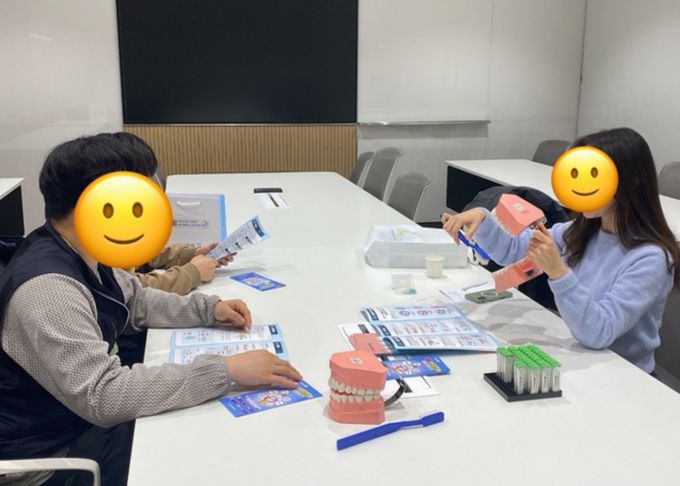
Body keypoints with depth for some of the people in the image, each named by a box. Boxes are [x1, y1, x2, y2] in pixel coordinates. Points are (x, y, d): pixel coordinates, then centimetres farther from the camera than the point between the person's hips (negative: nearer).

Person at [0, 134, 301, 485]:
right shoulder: (46, 289, -32)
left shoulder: (79, 251, -2)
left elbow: (135, 301, 13)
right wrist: (226, 371, -38)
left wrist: (208, 308, -2)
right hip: (51, 452, -8)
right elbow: (100, 395, -37)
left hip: (86, 414, 8)